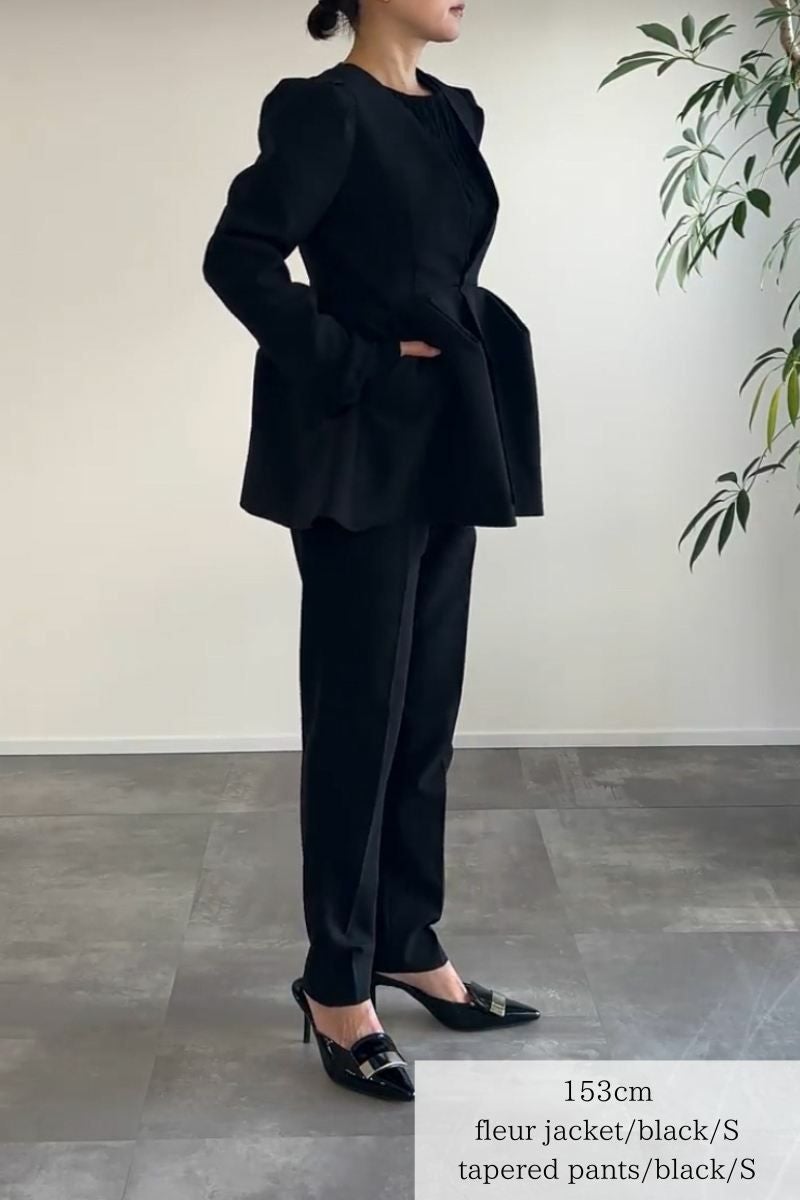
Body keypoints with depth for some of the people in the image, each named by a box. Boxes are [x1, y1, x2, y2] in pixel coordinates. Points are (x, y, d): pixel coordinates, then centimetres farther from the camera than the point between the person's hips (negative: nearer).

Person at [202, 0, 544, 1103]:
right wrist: (352, 366, -16)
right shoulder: (324, 109, -10)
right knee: (359, 711, -2)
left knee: (427, 706, 13)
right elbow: (238, 256, -16)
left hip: (446, 442, 8)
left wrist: (467, 354, 9)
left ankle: (410, 947, 26)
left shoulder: (453, 112, 15)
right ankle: (336, 983, 12)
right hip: (365, 447, -8)